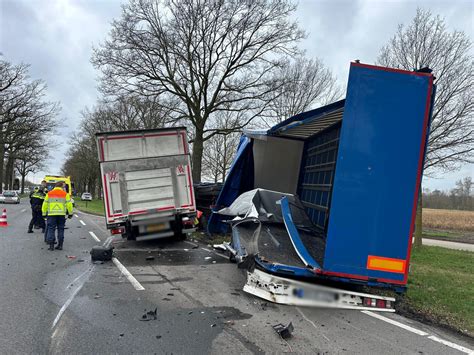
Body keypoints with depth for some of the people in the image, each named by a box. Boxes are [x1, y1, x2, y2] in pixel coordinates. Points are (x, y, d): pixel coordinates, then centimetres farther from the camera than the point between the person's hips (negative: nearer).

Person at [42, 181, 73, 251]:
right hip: (61, 214, 0)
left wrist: (44, 214, 18)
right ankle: (60, 245, 10)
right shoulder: (65, 194, 5)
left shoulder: (49, 194, 10)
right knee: (61, 229, 8)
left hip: (51, 214, 0)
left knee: (51, 229, 3)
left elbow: (45, 204, 12)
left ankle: (51, 245, -1)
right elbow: (69, 204, 2)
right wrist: (70, 213, 9)